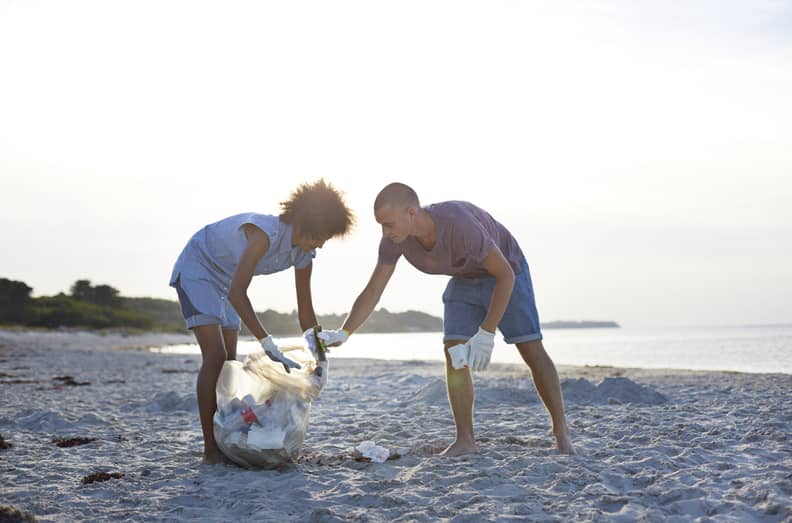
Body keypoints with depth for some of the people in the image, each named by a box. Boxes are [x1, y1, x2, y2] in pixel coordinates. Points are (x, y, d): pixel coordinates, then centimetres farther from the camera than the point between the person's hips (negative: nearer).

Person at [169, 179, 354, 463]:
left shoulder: (304, 255, -12)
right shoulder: (267, 232, -37)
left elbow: (305, 312, -3)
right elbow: (236, 293, -43)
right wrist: (268, 345, -46)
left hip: (223, 280, 8)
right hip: (196, 267, -8)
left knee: (229, 362, 5)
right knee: (215, 357, -16)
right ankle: (210, 448, -13)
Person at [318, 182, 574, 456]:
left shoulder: (460, 224, -41)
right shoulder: (395, 238, -23)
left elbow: (506, 275, -33)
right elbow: (372, 291, -16)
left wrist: (486, 333, -35)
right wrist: (343, 333, -30)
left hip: (504, 272, -5)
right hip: (464, 280, 5)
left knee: (532, 350, -10)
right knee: (454, 353, -10)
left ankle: (561, 431, 2)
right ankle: (465, 439, -7)